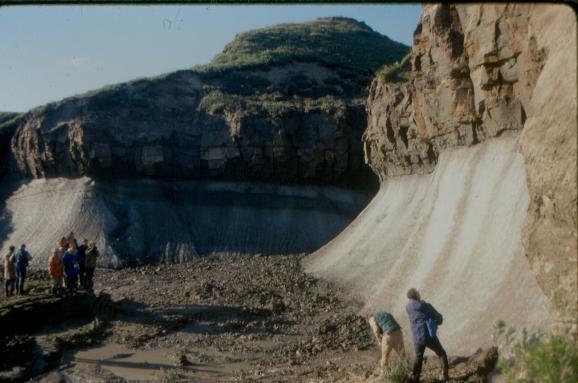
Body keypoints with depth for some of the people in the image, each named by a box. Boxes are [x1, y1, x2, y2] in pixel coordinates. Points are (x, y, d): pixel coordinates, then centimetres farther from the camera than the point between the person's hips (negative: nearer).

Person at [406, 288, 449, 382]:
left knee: (418, 358, 27)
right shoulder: (426, 306, -9)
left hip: (417, 339, 4)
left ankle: (415, 379, 22)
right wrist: (436, 322, 21)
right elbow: (439, 318, 0)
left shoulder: (408, 307, 5)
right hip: (430, 338, -3)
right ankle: (446, 375, 14)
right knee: (442, 354, 21)